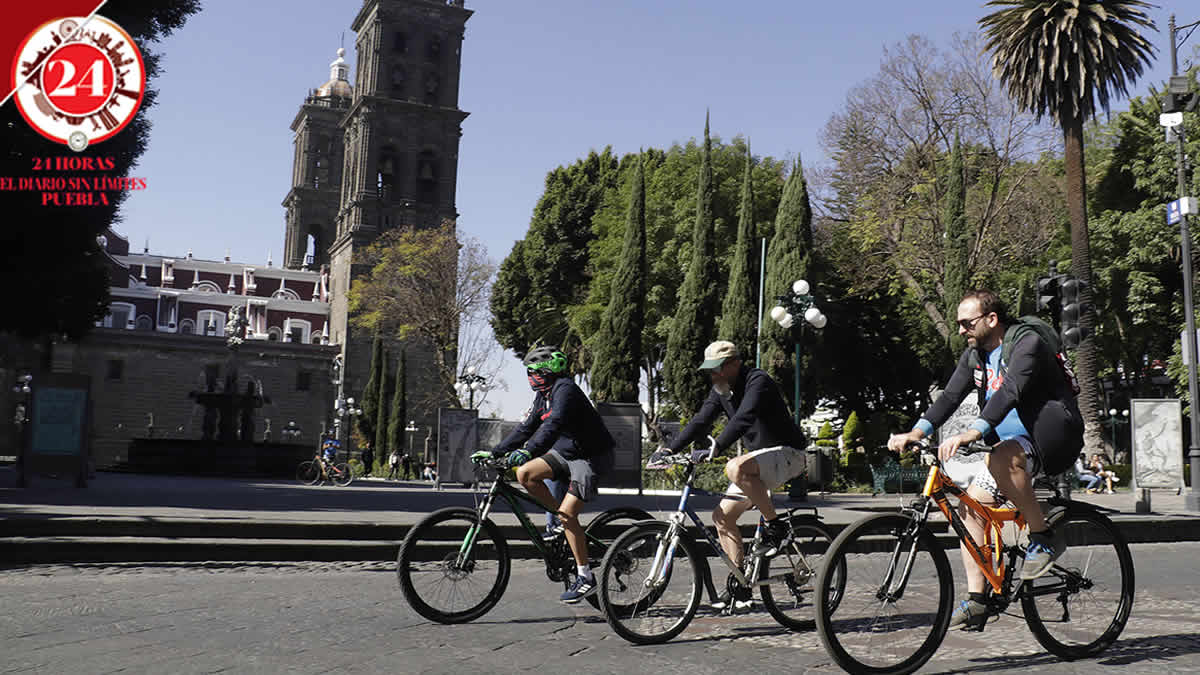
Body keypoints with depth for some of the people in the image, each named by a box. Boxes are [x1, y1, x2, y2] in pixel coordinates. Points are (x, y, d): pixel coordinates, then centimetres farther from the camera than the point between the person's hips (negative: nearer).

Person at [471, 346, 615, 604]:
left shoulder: (565, 389, -20)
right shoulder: (544, 395, 9)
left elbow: (554, 424, -36)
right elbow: (526, 428, 12)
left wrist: (528, 451, -48)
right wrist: (494, 453, 5)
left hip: (591, 456, -9)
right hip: (567, 451, 9)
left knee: (567, 514, -14)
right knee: (524, 473, -7)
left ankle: (586, 577, -3)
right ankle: (564, 519, 8)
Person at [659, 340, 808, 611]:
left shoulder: (758, 381, -19)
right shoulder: (721, 391, 6)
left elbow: (743, 419, -34)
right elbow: (700, 422, 0)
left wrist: (715, 449, -45)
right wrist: (669, 449, -12)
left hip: (788, 454, -9)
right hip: (760, 458, 9)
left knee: (736, 468, -36)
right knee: (722, 515, 1)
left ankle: (776, 526, -19)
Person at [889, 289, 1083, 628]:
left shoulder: (1027, 343, -18)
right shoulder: (975, 355, 7)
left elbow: (1009, 392, -34)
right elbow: (950, 397, -1)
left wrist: (971, 434, -48)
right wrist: (915, 433, -17)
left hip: (1053, 439, -8)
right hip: (1009, 443, 8)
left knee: (1003, 457, -37)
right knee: (970, 504, -6)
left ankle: (1044, 539, -19)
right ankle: (975, 600, 0)